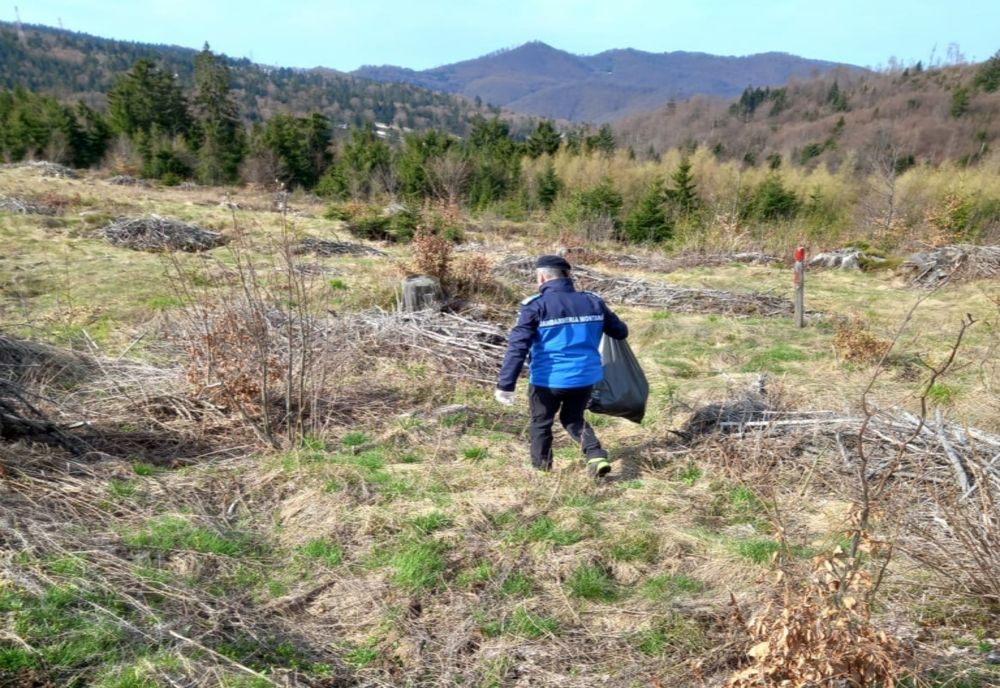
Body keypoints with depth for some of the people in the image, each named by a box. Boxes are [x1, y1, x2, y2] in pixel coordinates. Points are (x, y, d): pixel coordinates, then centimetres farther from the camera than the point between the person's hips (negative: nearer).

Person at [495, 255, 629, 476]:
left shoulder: (536, 305, -9)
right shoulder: (593, 302, 4)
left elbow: (517, 346, -16)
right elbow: (621, 332, 14)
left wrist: (505, 385, -15)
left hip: (548, 380, -4)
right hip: (585, 377, 4)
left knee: (541, 424, 20)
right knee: (573, 419, 27)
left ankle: (541, 471, 31)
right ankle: (597, 456, 8)